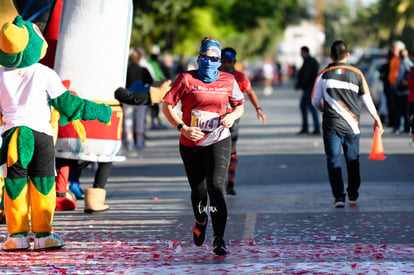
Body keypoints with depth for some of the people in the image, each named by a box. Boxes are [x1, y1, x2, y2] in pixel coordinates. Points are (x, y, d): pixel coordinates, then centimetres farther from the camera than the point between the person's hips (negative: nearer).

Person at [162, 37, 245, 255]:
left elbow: (240, 105, 16)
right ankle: (200, 222, 45)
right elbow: (167, 106, -3)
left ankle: (219, 239, -15)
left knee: (216, 186, -18)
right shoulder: (186, 79, -3)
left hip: (218, 141, 0)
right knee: (198, 190, 10)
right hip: (191, 144, 0)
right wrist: (182, 128, -16)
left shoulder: (228, 81, 3)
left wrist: (232, 116, -7)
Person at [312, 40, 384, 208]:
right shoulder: (356, 74, 0)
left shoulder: (323, 75, -1)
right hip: (351, 125, 1)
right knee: (353, 160, 14)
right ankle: (353, 196, 19)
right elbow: (367, 99, 2)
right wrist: (377, 120, 12)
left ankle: (339, 197, -5)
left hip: (331, 125, -1)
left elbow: (315, 101, 5)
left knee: (333, 161, 3)